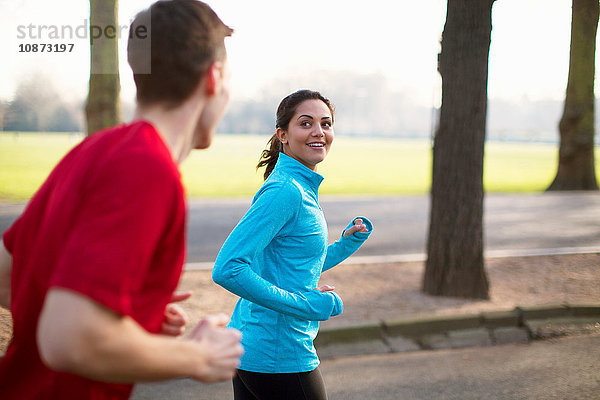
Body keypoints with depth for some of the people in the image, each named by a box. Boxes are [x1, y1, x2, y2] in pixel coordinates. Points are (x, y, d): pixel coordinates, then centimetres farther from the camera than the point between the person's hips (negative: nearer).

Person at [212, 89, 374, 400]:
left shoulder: (304, 188, 12)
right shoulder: (286, 191, -18)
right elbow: (227, 270, -26)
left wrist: (347, 244, 11)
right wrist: (305, 304, -23)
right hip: (279, 356, -9)